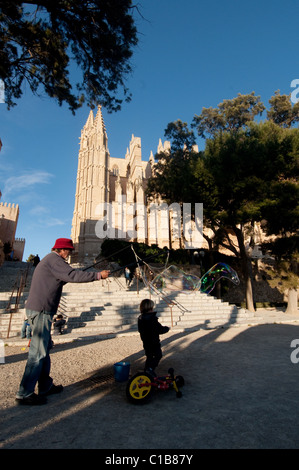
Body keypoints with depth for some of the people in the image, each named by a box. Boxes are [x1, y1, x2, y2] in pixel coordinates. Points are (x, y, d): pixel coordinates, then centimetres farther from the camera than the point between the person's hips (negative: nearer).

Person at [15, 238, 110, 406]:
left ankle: (46, 386, 27)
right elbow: (72, 275, -23)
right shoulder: (54, 259, -12)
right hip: (41, 311, -11)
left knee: (45, 348, 16)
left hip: (37, 309, 11)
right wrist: (98, 275, -21)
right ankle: (25, 394, 7)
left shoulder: (48, 260, 20)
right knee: (38, 352, -3)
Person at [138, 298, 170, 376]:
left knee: (149, 356, 21)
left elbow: (140, 330, 11)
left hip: (145, 341, 8)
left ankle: (146, 369, 27)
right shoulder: (152, 318, -23)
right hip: (154, 341, -7)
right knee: (158, 355, 7)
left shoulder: (140, 318, 0)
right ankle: (150, 369, -2)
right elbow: (160, 330, -18)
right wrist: (167, 328, 0)